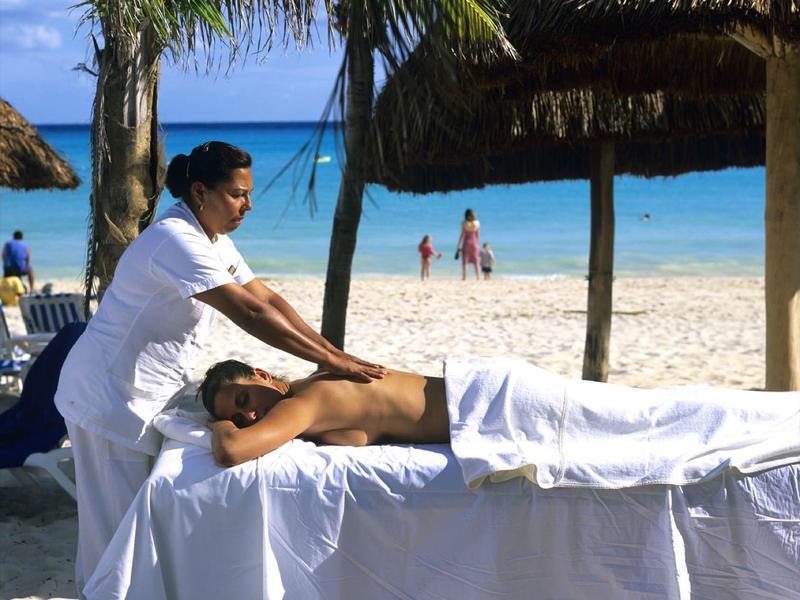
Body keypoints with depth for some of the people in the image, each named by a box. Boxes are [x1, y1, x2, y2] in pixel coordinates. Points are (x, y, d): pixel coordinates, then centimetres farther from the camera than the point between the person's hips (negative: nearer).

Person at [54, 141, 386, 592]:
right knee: (118, 519, 0)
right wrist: (330, 361, -28)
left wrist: (332, 352, -7)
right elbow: (250, 312, -30)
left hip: (145, 395, 9)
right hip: (111, 396, -9)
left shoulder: (215, 241, 7)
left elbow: (269, 299, 2)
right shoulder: (176, 240, -25)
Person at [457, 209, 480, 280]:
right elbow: (478, 235, 5)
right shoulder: (477, 223, 1)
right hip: (474, 243, 3)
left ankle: (464, 277, -9)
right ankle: (478, 277, 9)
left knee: (465, 261, -2)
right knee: (475, 262, 9)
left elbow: (462, 235, -6)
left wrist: (459, 246, -1)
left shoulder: (464, 223, -7)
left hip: (466, 243, -3)